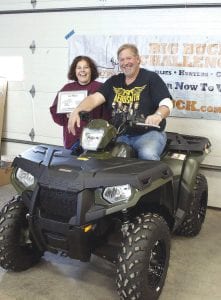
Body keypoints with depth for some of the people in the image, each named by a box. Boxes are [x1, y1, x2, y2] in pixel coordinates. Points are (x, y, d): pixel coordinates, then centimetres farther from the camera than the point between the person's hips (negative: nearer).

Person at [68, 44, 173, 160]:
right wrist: (76, 111, -16)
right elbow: (95, 98, 3)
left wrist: (158, 115, -33)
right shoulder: (114, 81, 15)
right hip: (119, 135, 4)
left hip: (148, 133, -4)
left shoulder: (151, 78, 2)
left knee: (148, 155, -35)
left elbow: (166, 103, -9)